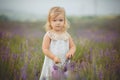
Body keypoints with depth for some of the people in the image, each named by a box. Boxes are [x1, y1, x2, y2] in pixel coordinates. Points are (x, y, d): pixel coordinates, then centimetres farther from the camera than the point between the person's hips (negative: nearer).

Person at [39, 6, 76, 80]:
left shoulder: (67, 35, 6)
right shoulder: (48, 35, -4)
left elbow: (73, 46, 9)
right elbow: (45, 49, -8)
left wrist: (71, 52, -14)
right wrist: (54, 57, -20)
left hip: (65, 64, 3)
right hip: (52, 64, -3)